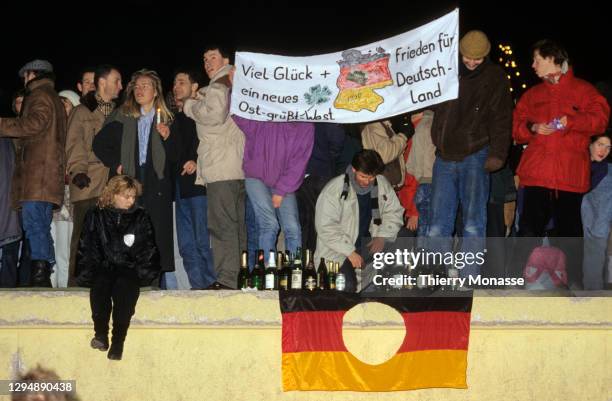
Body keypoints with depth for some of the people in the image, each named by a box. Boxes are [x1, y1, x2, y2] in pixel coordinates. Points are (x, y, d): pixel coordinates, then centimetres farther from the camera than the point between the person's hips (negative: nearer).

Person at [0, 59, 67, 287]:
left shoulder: (39, 96, -1)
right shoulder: (54, 98, 28)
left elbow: (35, 123, -18)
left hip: (37, 173, -10)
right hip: (48, 176, 10)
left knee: (34, 223, -14)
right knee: (41, 226, 9)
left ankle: (39, 273, -20)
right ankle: (45, 275, 9)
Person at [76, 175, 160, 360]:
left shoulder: (141, 217, 14)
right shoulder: (96, 216, 12)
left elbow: (148, 252, 14)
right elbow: (86, 249, 10)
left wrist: (141, 272, 0)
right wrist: (89, 272, -4)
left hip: (129, 270, 0)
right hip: (101, 269, 0)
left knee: (125, 285, -32)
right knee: (101, 282, -33)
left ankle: (118, 341, -31)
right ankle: (101, 333, -29)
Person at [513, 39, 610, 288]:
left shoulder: (582, 90, 8)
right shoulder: (532, 95, 20)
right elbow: (517, 129, 15)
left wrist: (570, 121, -15)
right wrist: (532, 127, -5)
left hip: (570, 175, -2)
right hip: (536, 174, 3)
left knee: (569, 229, 2)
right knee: (529, 228, -5)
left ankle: (575, 282, 11)